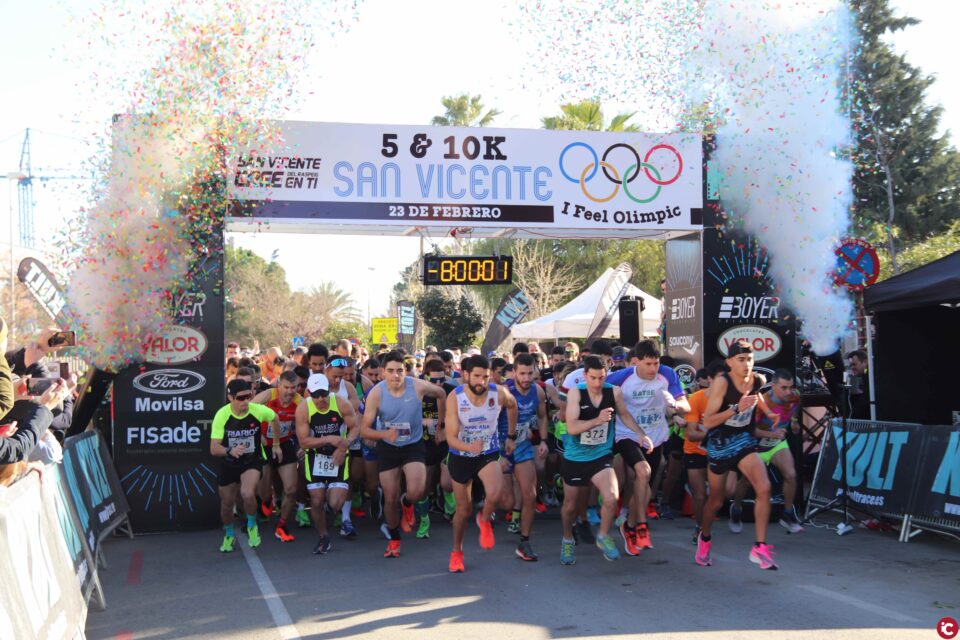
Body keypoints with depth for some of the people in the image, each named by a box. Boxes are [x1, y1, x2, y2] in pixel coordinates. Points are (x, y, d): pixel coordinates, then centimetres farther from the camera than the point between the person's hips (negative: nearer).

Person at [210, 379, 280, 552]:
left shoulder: (258, 410, -20)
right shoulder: (222, 415, -23)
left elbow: (274, 419, 5)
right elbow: (214, 449, -25)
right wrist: (230, 450, -46)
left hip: (252, 461, -1)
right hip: (228, 463, 1)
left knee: (248, 494, -27)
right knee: (227, 503, 15)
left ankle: (252, 526, 4)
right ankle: (229, 535, 45)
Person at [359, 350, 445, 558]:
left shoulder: (418, 386, -19)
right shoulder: (376, 393, -19)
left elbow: (441, 394, 4)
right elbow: (364, 429, -16)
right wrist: (384, 434, -35)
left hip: (413, 445, -1)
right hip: (387, 447, 1)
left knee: (416, 491, -22)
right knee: (390, 499, 7)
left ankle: (407, 504, 17)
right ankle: (394, 540, 32)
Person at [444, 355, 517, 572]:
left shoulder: (499, 393, -19)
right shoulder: (454, 398, -23)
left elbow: (512, 406, 7)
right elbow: (451, 437, -25)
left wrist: (511, 436, 11)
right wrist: (469, 447, -44)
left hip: (489, 453, 1)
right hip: (461, 455, 0)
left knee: (494, 493, -27)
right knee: (464, 508, 10)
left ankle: (484, 520, 8)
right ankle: (457, 552, 35)